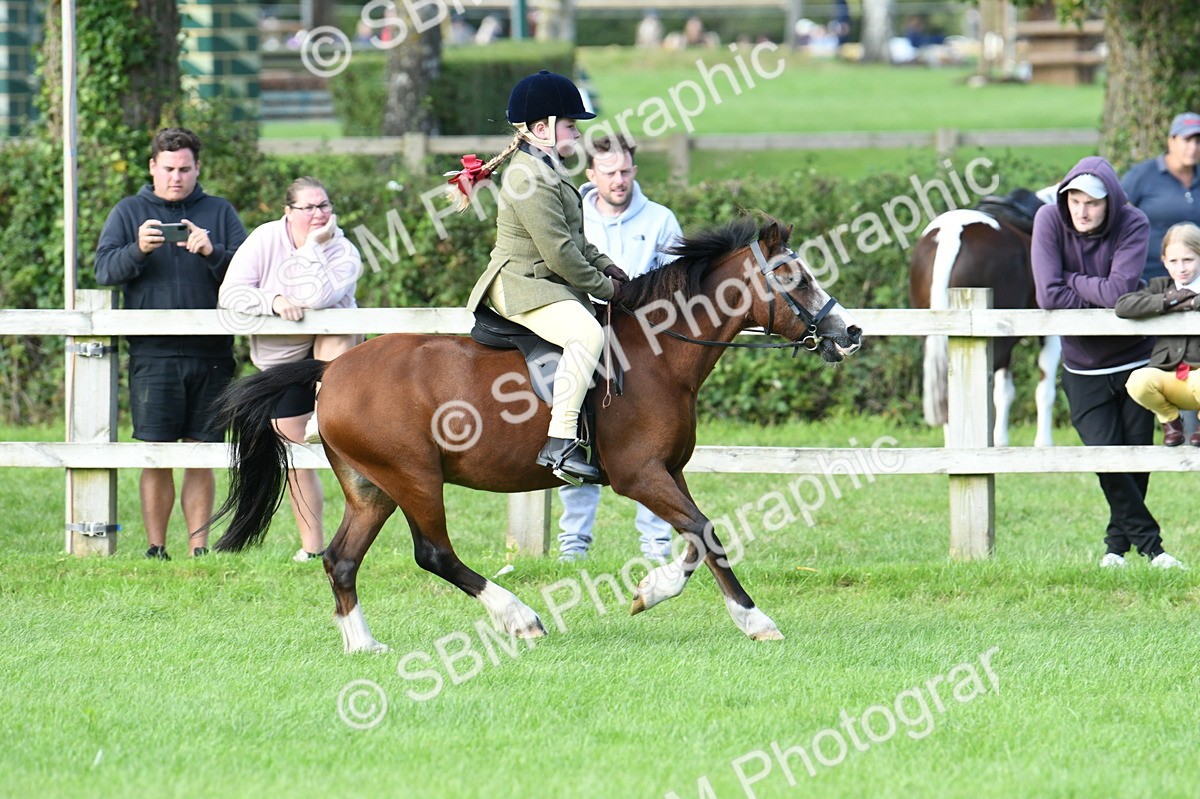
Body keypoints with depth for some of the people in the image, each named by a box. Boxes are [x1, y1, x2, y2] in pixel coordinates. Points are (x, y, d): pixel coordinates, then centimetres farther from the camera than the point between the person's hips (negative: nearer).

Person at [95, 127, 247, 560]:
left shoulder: (219, 212, 12)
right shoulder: (129, 212, 11)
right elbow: (105, 269, 0)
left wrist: (213, 252, -16)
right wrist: (138, 250, -19)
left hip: (210, 355, 1)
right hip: (153, 353, -1)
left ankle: (199, 547, 8)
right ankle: (156, 549, 3)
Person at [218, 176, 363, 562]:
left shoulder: (343, 252, -15)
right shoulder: (265, 240, -10)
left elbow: (316, 298, -34)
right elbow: (230, 293, -18)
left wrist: (314, 246, -29)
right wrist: (274, 301, -32)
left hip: (332, 355, -2)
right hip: (279, 361, 2)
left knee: (336, 336, -39)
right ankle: (312, 546, 9)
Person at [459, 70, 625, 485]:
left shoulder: (547, 170, 18)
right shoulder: (530, 178, -18)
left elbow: (573, 240, 26)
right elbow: (559, 251, -21)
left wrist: (604, 265, 10)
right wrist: (602, 286, -11)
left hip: (550, 285, 12)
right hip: (521, 287, -12)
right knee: (587, 333, -34)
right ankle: (560, 443, -40)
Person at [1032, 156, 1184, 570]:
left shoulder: (1133, 225, -16)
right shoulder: (1049, 221, -14)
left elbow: (1121, 292, -29)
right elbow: (1049, 296, -23)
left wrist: (1073, 282, -18)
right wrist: (1102, 297, -19)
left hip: (1134, 360, 0)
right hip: (1083, 368, 0)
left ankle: (1118, 541, 24)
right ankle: (1149, 543, 2)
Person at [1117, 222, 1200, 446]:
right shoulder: (1160, 287, 16)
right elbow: (1123, 306, -1)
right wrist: (1166, 302, -8)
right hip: (1168, 376, 2)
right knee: (1138, 381, -32)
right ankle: (1170, 419, 4)